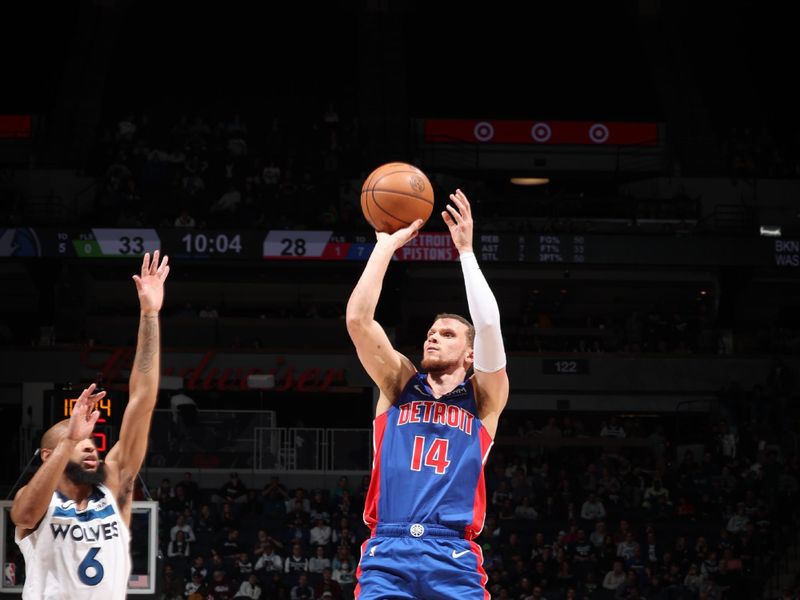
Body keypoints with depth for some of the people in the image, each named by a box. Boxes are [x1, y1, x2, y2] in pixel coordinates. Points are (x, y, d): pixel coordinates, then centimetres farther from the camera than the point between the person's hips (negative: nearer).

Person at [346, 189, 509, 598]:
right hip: (387, 553, 1)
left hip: (454, 558, -1)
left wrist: (465, 250, 3)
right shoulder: (399, 385, 19)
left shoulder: (482, 398, 16)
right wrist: (387, 244, 11)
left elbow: (489, 326, 0)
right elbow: (357, 318, 8)